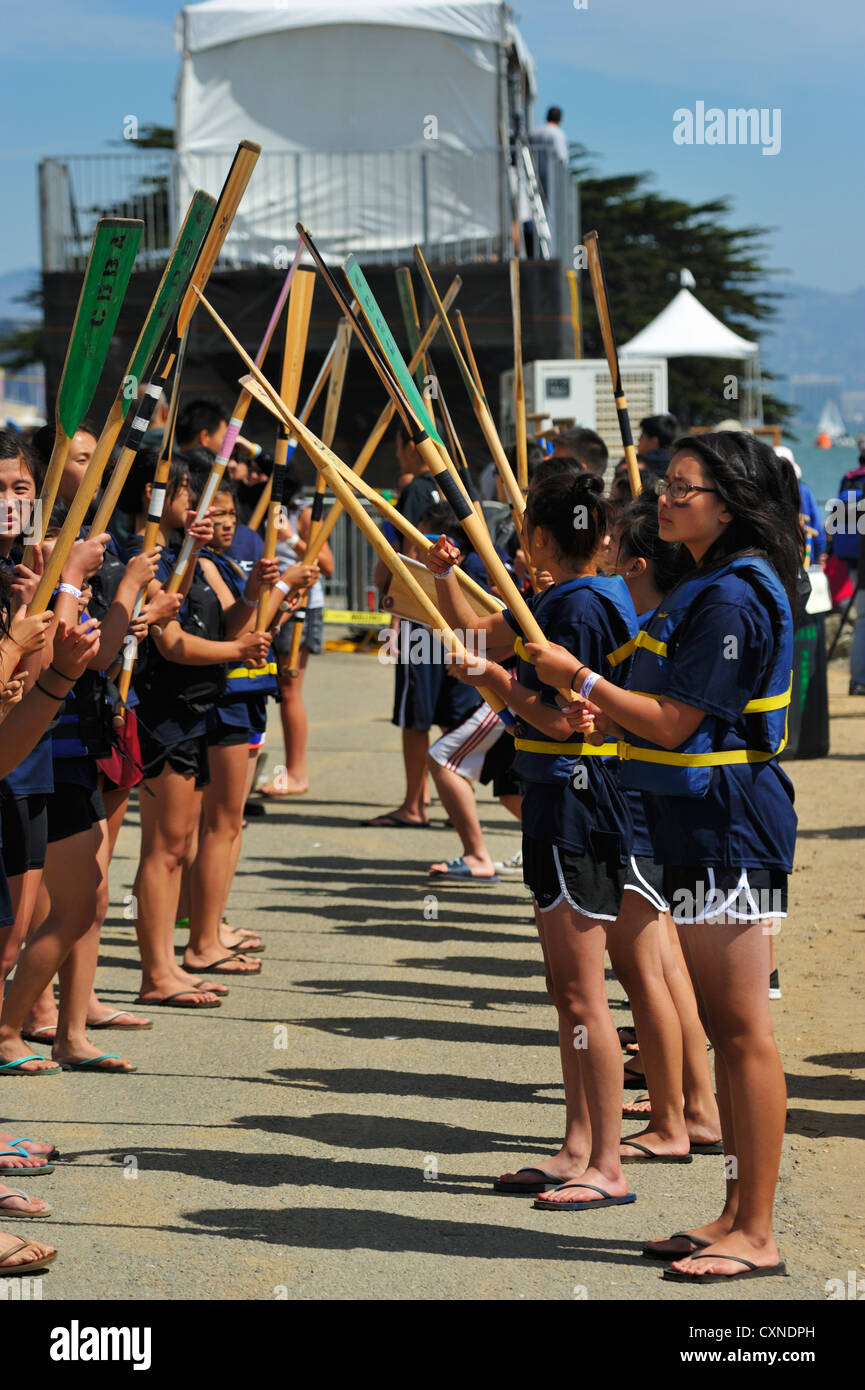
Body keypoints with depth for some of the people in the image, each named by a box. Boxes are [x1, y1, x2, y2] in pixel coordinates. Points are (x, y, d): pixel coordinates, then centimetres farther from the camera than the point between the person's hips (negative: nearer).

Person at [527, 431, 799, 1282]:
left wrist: (580, 677, -9)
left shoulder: (732, 597, -17)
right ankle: (737, 1215, 22)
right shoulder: (707, 588, 16)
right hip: (701, 822, 11)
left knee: (744, 1029, -6)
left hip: (728, 824, -11)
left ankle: (757, 1236, 0)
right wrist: (606, 713, 6)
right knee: (724, 1027, 14)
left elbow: (673, 724, -18)